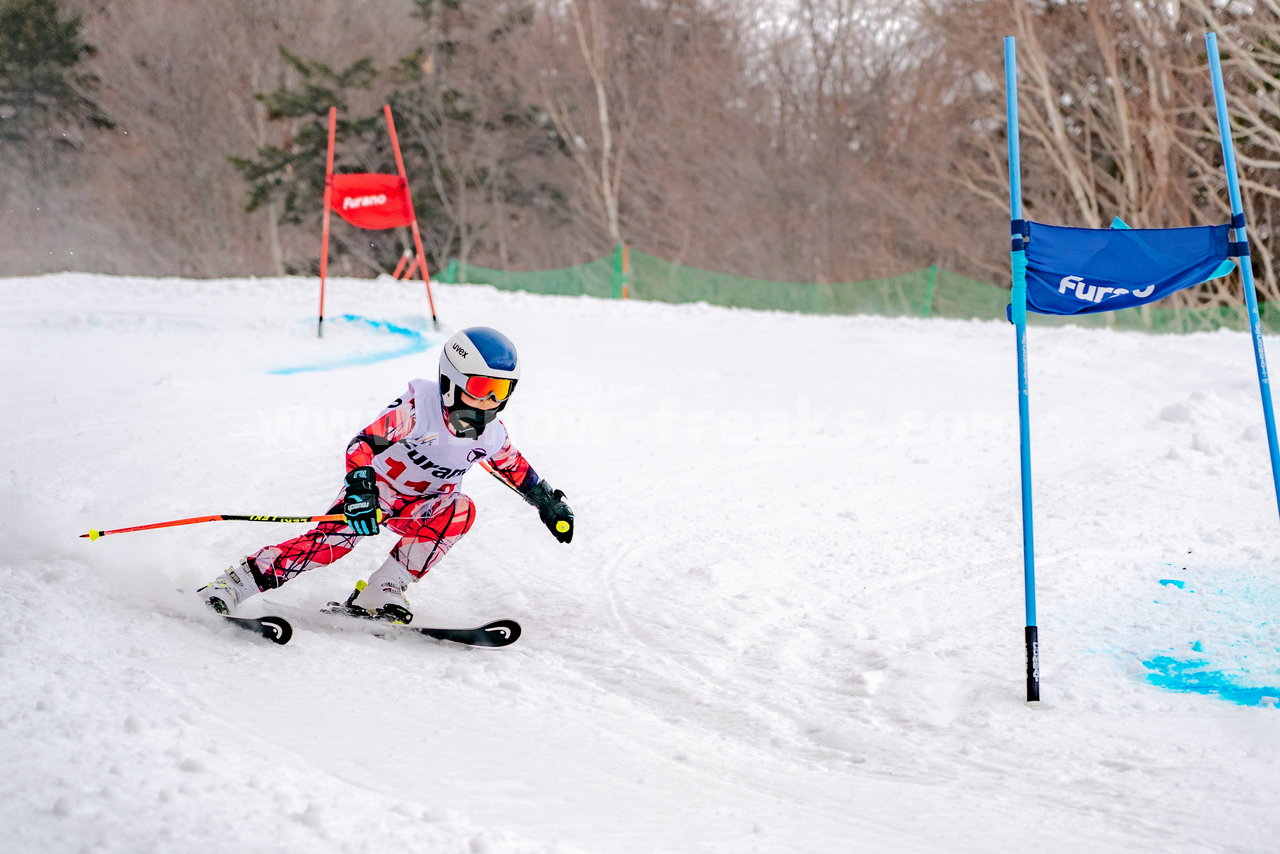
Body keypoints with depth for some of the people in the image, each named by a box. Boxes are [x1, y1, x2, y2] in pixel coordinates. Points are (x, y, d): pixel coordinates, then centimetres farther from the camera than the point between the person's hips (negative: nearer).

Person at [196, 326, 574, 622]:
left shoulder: (491, 434, -8)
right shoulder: (418, 408, -25)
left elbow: (515, 468, 14)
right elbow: (362, 445, -29)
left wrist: (549, 503, 11)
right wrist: (359, 492, -44)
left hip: (424, 508, 4)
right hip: (375, 490, -4)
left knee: (460, 510, -28)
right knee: (333, 540, -27)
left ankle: (380, 593, -26)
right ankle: (229, 587, -22)